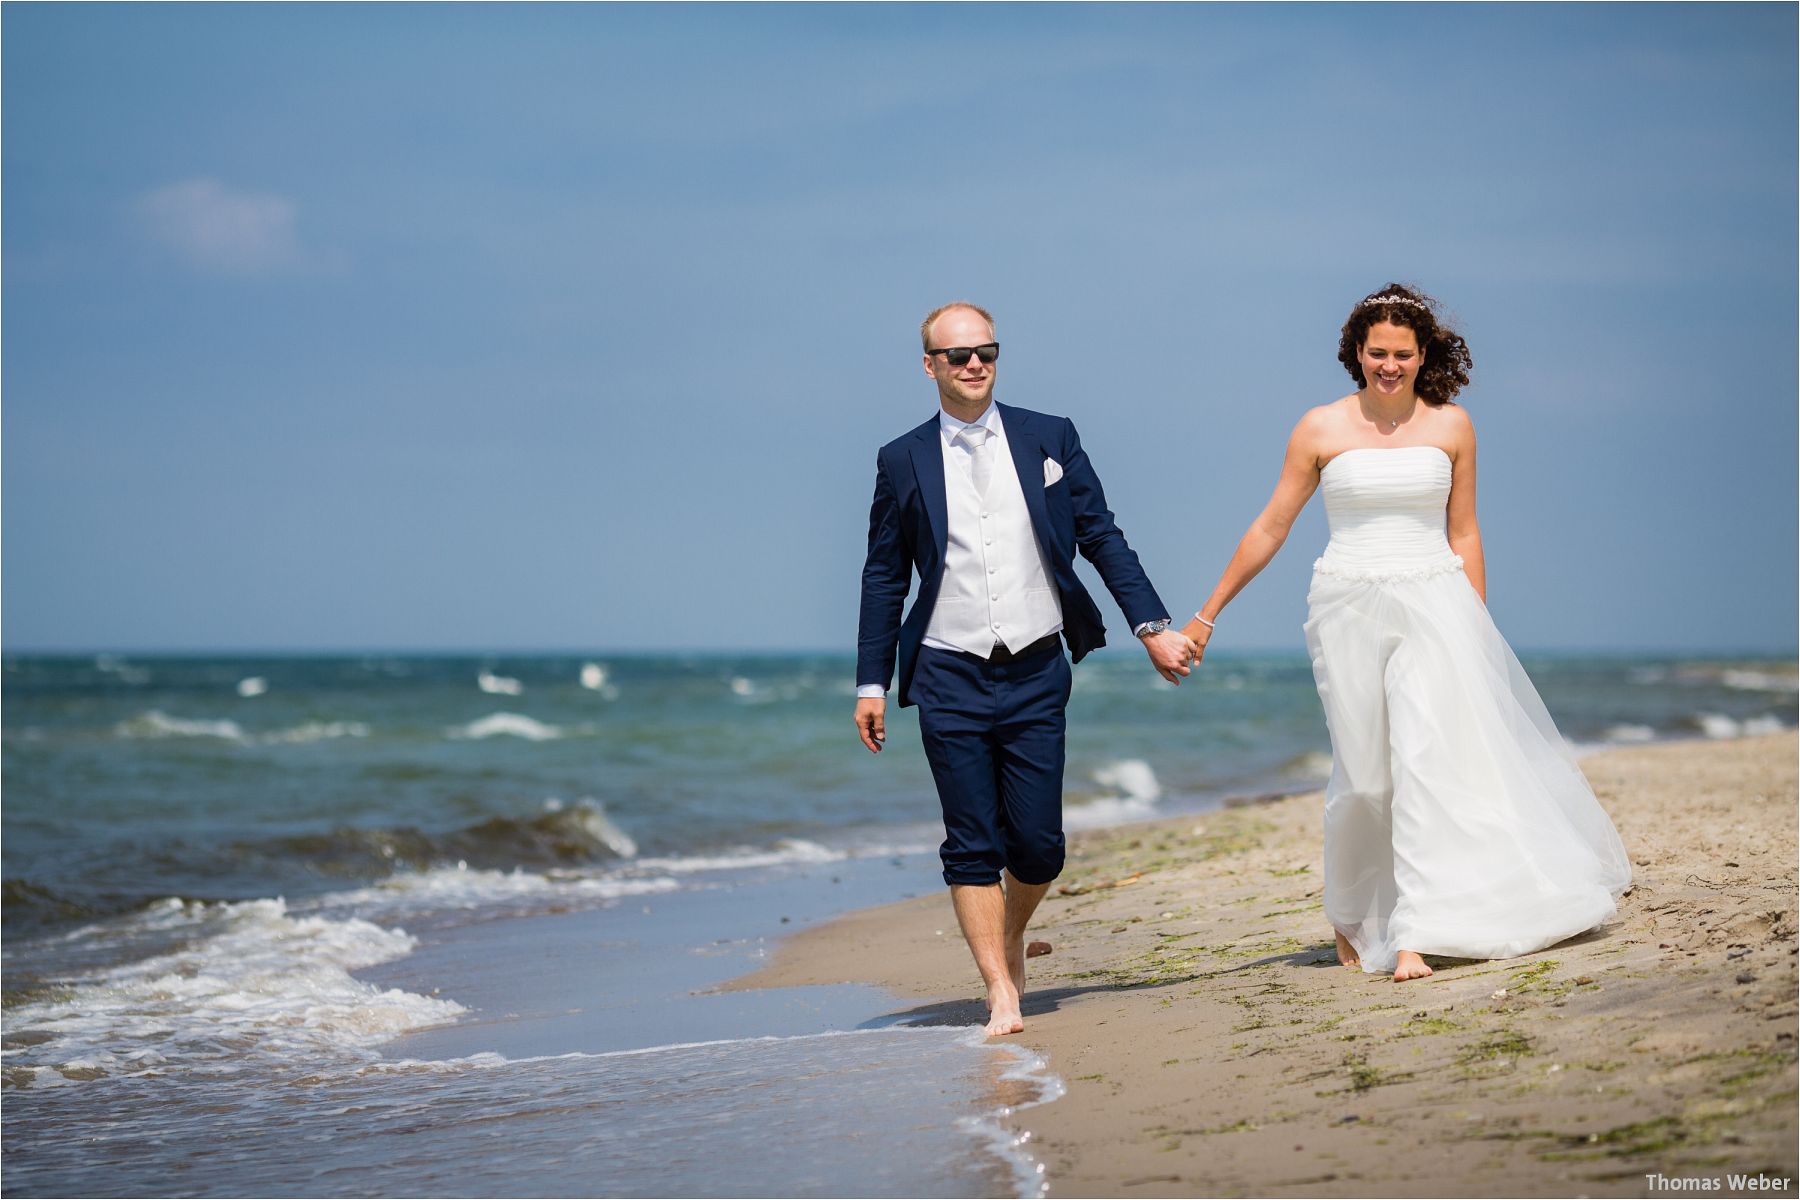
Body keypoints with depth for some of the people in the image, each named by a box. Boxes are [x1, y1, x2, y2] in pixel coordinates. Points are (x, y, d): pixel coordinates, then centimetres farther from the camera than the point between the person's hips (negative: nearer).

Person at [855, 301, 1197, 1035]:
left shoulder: (1049, 440, 7)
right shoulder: (902, 461, 5)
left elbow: (1103, 539, 8)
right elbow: (884, 578, 9)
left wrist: (1152, 626, -1)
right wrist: (871, 682, 6)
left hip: (1036, 673, 1)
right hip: (949, 679, -1)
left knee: (1038, 843, 1)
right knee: (972, 845, -2)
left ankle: (1011, 936, 30)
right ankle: (1000, 991, 4)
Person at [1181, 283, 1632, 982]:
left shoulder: (1450, 426, 5)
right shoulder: (1321, 429, 1)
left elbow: (1463, 535, 10)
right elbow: (1270, 529, 6)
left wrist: (1478, 631, 8)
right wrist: (1207, 616, 7)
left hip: (1436, 606, 1)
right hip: (1350, 609, -1)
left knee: (1429, 761, -13)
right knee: (1364, 774, -1)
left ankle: (1415, 937, -13)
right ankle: (1349, 917, 23)